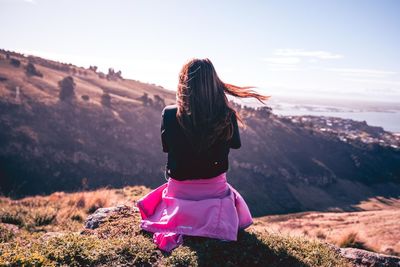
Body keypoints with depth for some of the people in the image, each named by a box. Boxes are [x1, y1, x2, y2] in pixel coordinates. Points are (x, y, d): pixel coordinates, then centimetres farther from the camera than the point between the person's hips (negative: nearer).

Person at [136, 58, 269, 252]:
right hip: (215, 190, 1)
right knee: (234, 199, 38)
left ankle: (174, 222, 12)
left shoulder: (169, 114, -18)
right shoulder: (227, 116, -18)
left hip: (179, 190, -1)